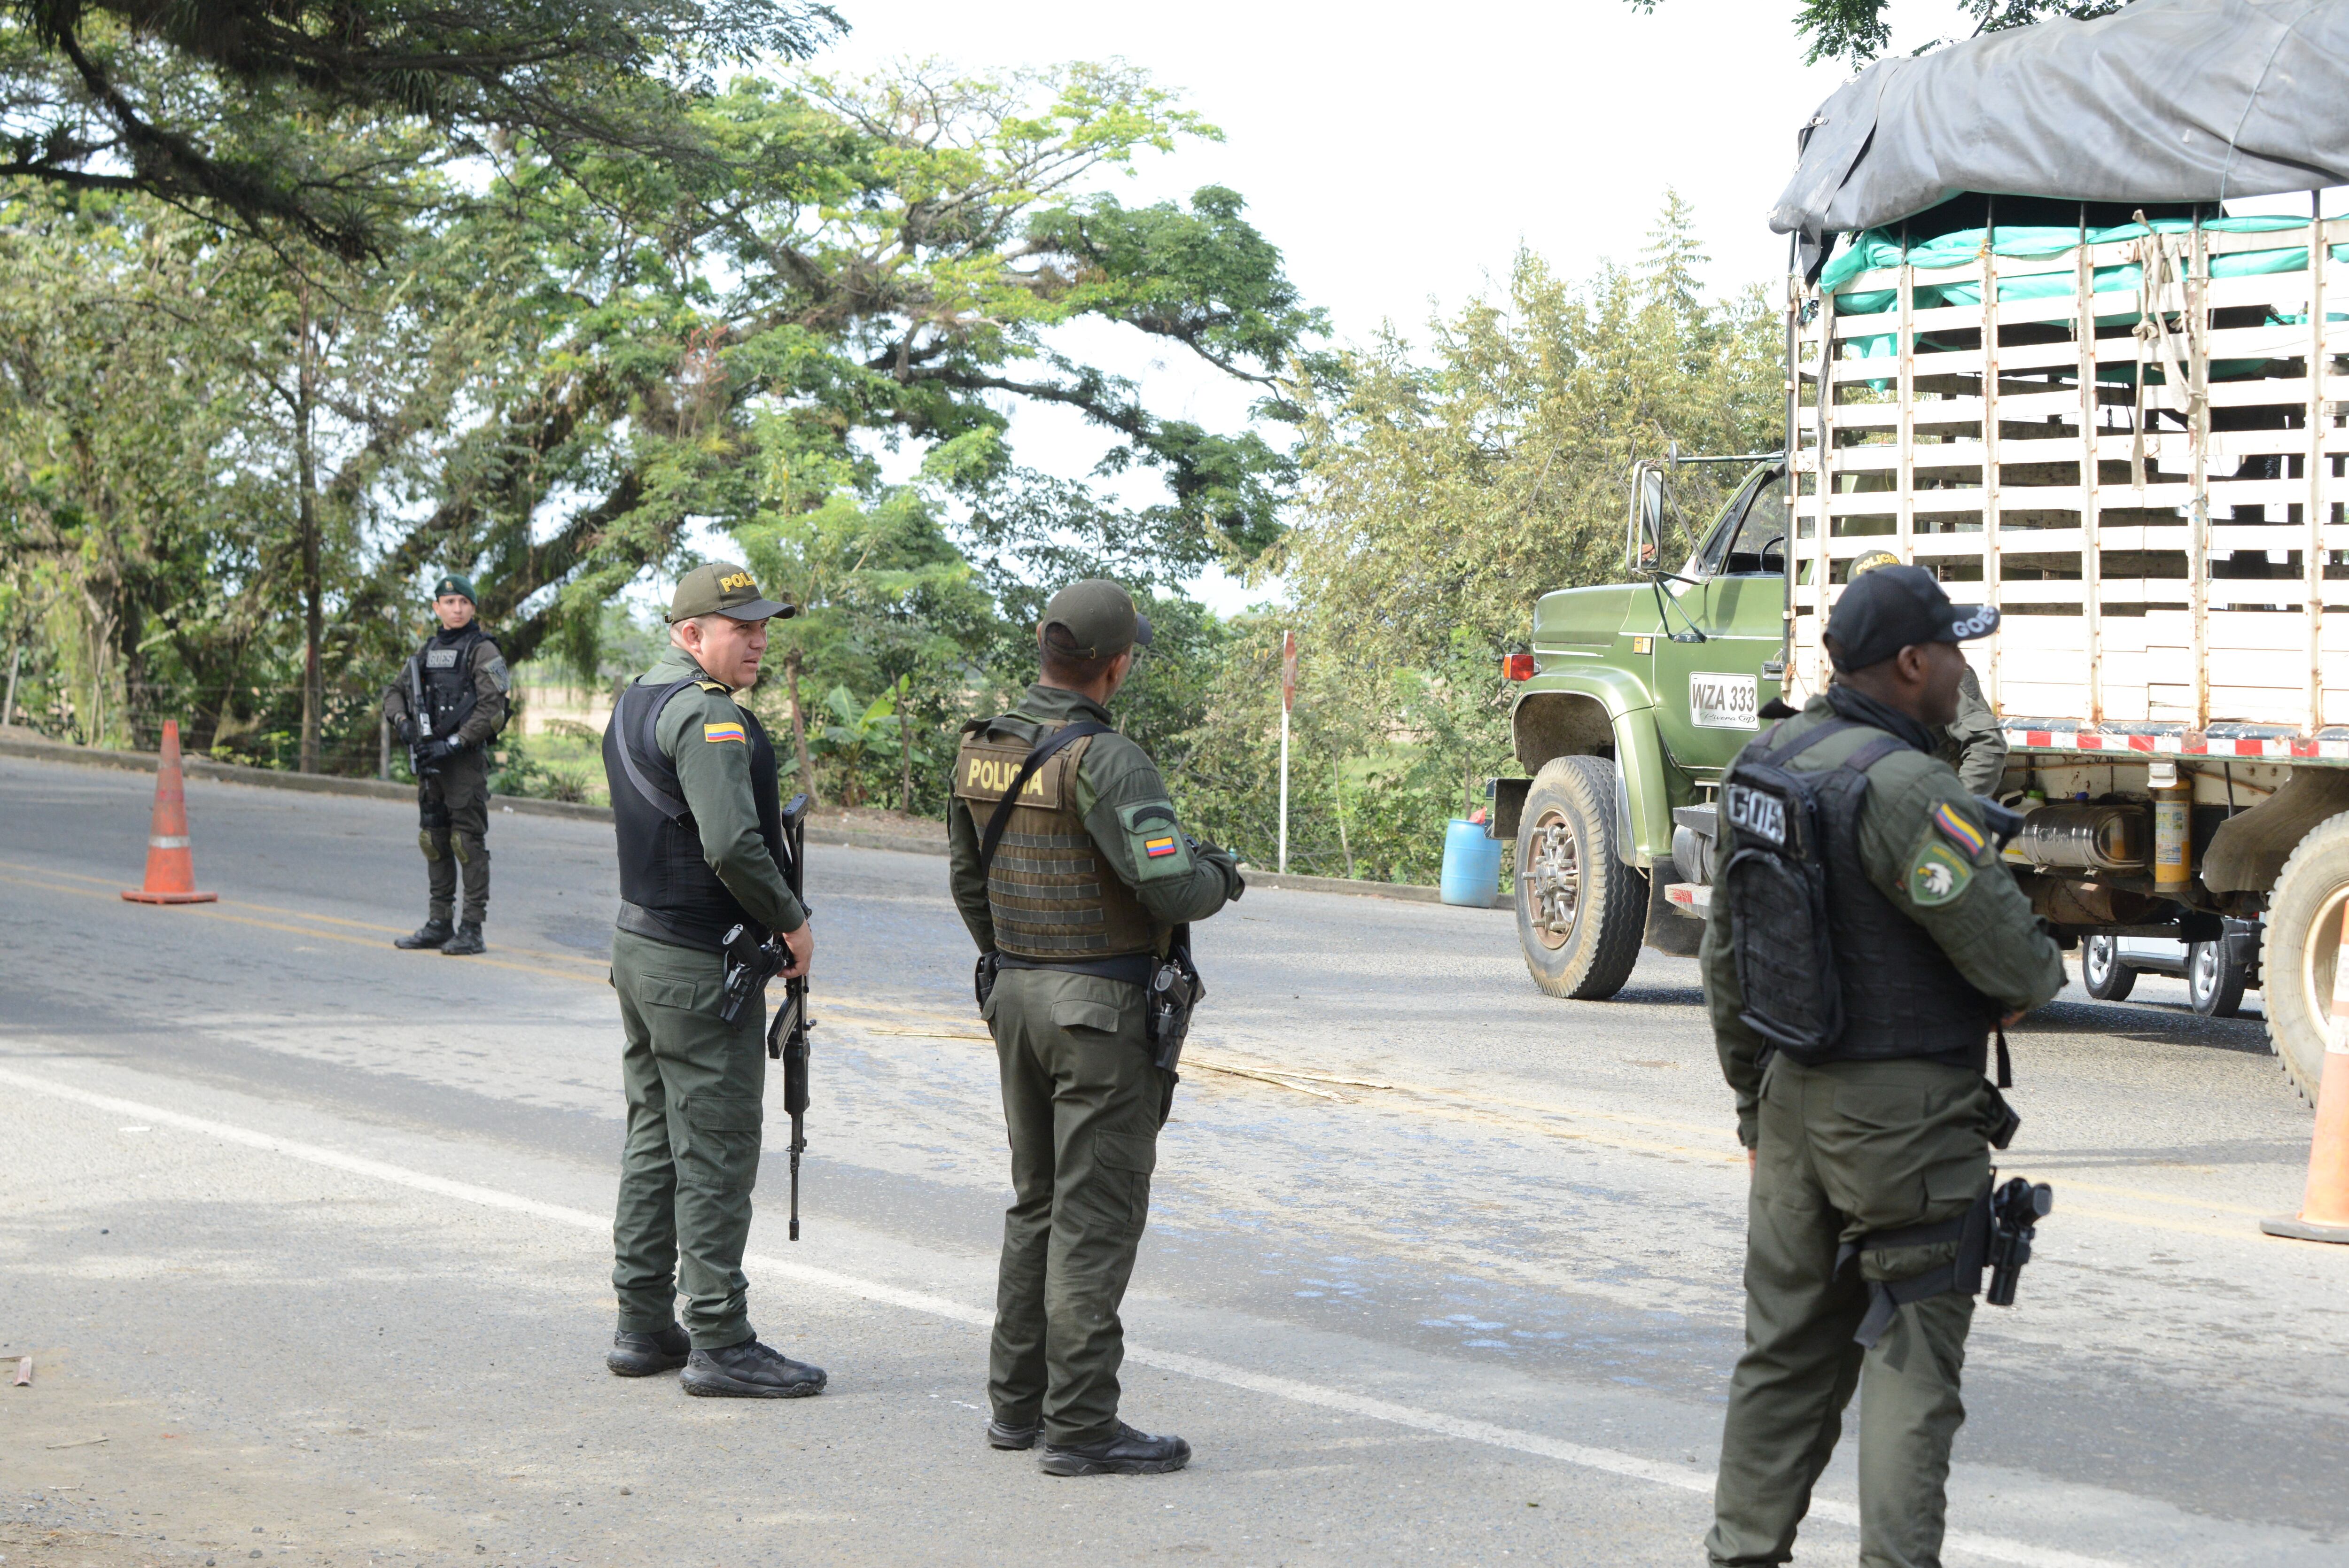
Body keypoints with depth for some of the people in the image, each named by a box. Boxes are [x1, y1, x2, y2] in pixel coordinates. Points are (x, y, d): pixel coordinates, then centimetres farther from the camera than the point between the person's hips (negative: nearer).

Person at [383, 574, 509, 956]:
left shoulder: (482, 651, -5)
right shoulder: (427, 651, 16)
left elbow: (491, 708, -14)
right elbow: (395, 693, 21)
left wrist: (453, 744, -17)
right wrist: (403, 723, -1)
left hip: (466, 758, -7)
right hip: (430, 760, 7)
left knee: (468, 842, -8)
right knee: (434, 841, 10)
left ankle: (472, 930, -6)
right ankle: (439, 924, 18)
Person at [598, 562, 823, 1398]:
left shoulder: (631, 705, 14)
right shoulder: (708, 714, -18)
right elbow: (732, 844, -28)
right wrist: (792, 921, -13)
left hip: (638, 946, 10)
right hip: (702, 967, -10)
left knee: (654, 1140, 14)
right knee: (715, 1155, -6)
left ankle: (644, 1327, 20)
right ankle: (720, 1344, -3)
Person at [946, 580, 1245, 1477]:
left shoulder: (982, 751, 5)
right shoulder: (1105, 762, -20)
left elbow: (967, 878, 16)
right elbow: (1172, 888, -25)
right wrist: (1223, 875, -3)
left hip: (1017, 997, 8)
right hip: (1104, 1012, -8)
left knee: (1038, 1205, 17)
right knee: (1097, 1218, -4)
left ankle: (1018, 1403, 21)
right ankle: (1081, 1427, -2)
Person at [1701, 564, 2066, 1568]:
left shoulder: (1761, 766, 6)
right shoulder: (1904, 789, -21)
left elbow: (1725, 957, 14)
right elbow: (2009, 955, -20)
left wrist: (1755, 1101, 23)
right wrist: (2040, 974, 5)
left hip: (1796, 1099, 8)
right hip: (1907, 1112, -8)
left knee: (1788, 1350, 15)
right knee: (1910, 1365, -1)